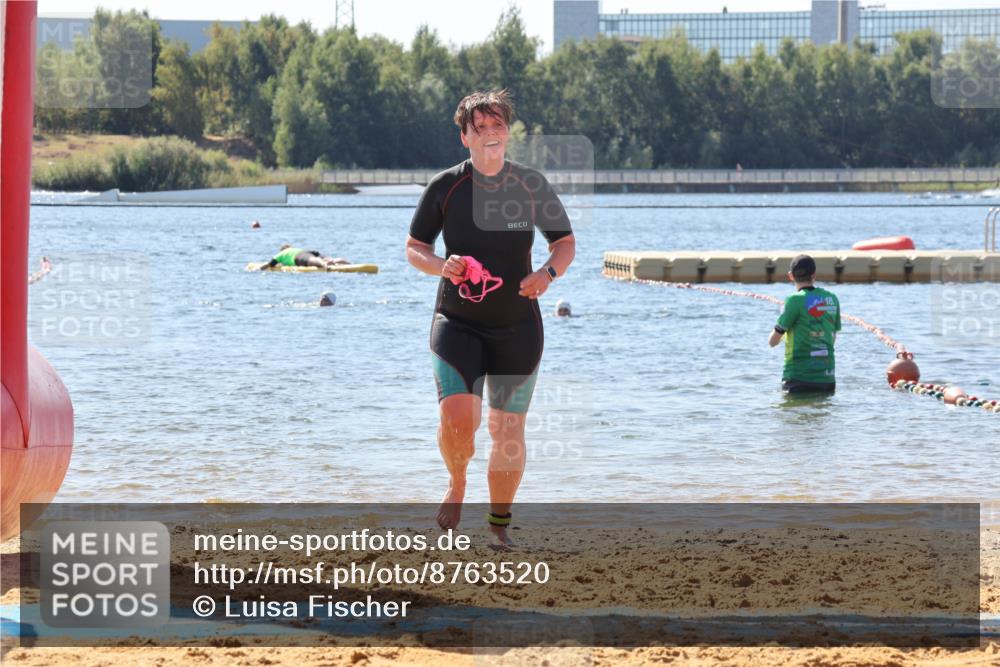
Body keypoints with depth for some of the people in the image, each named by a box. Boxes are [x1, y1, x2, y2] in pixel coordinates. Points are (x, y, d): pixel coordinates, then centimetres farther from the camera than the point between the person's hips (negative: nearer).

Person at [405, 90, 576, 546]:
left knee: (508, 431, 5)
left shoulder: (531, 185, -1)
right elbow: (414, 247, 5)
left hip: (518, 327, 1)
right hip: (457, 322, -1)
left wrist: (548, 273, -12)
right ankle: (457, 483, 12)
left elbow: (566, 242, 9)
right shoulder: (445, 187, -4)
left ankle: (499, 524, 23)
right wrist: (441, 266, -16)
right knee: (458, 418, -20)